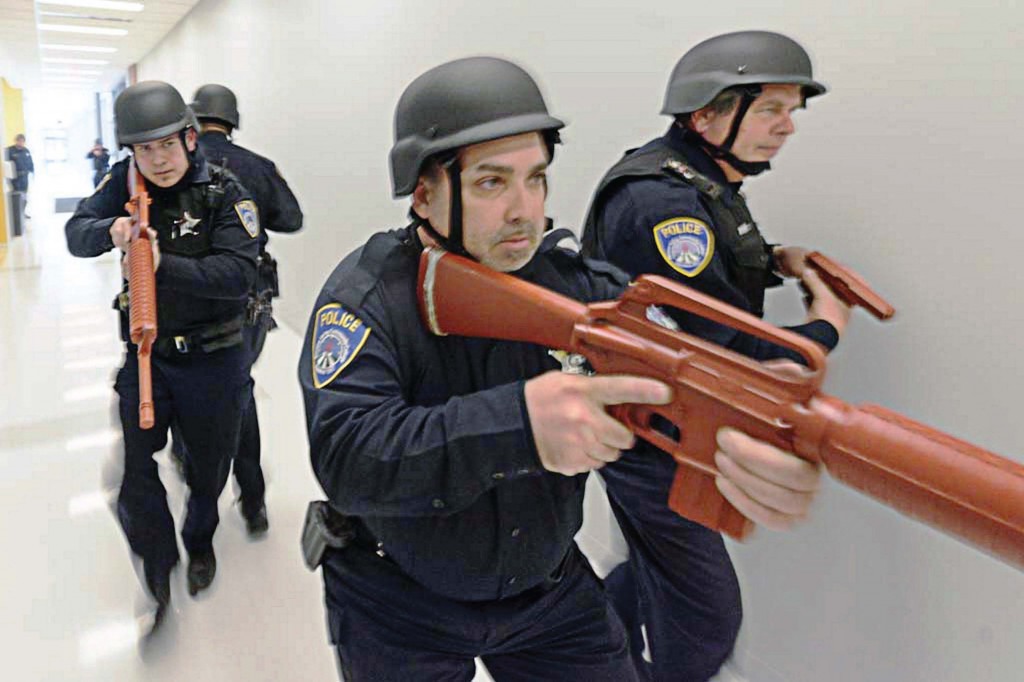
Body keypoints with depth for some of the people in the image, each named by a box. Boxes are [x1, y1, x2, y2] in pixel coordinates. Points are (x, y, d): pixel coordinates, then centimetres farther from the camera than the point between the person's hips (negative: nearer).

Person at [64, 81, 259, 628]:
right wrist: (109, 230, -25)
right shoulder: (126, 182, -1)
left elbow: (238, 274, -24)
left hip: (213, 357, -2)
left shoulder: (224, 192, -14)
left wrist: (165, 266, -35)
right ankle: (158, 569, 20)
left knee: (209, 464, 15)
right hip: (145, 352, 3)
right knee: (130, 465, -1)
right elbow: (75, 233, -3)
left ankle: (200, 541, 45)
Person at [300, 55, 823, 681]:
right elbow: (345, 456, -31)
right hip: (399, 606, -2)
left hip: (549, 592, 3)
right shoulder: (365, 297, -19)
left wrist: (760, 429, -46)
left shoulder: (577, 283, -11)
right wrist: (515, 423, -46)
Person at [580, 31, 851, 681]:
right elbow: (722, 357, -29)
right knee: (705, 617, 6)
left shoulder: (698, 182, 6)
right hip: (652, 441, -10)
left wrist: (776, 260, 3)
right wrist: (824, 329, -13)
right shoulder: (663, 202, -27)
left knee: (662, 568, 26)